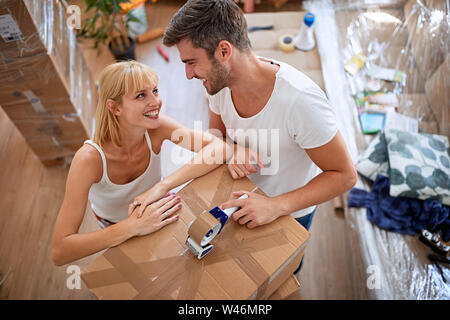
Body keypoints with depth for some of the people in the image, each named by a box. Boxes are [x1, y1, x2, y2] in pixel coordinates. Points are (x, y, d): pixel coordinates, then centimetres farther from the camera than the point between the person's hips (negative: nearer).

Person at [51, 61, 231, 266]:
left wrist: (163, 186, -43)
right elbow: (59, 252, -36)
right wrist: (133, 226, -47)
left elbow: (219, 147, -34)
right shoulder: (90, 159, -34)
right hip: (116, 236, -2)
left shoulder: (156, 128, -25)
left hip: (157, 217, 2)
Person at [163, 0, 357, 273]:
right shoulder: (220, 82, -18)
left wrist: (277, 206, -37)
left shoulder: (301, 100, -38)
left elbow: (344, 175, -27)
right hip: (243, 199, 5)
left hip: (289, 212, -4)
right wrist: (234, 151, -24)